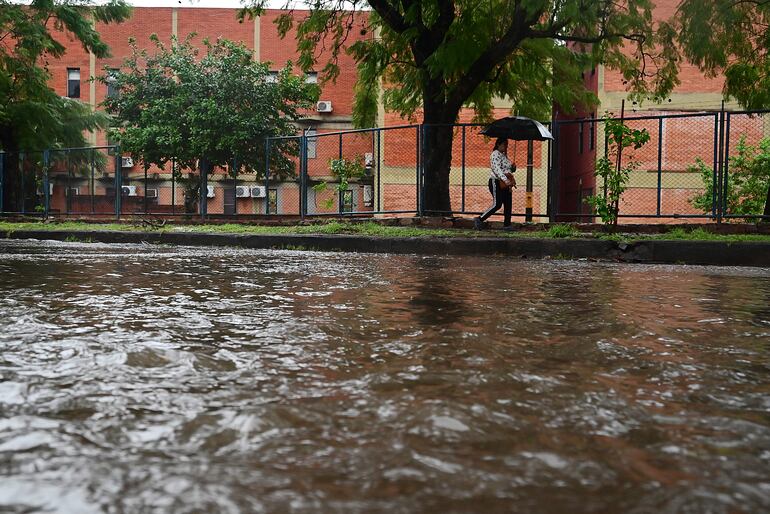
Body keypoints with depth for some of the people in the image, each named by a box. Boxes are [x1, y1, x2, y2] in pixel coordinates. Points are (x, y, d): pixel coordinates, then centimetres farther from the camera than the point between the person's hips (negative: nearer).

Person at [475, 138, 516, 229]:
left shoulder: (504, 155, 19)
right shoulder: (495, 155, -10)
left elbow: (509, 169, 26)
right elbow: (497, 169, -24)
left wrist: (513, 167, 2)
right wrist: (506, 180, -34)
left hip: (504, 184, 9)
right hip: (496, 182, -9)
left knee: (508, 204, 5)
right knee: (497, 205, -14)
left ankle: (507, 225, 9)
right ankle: (479, 220, -8)